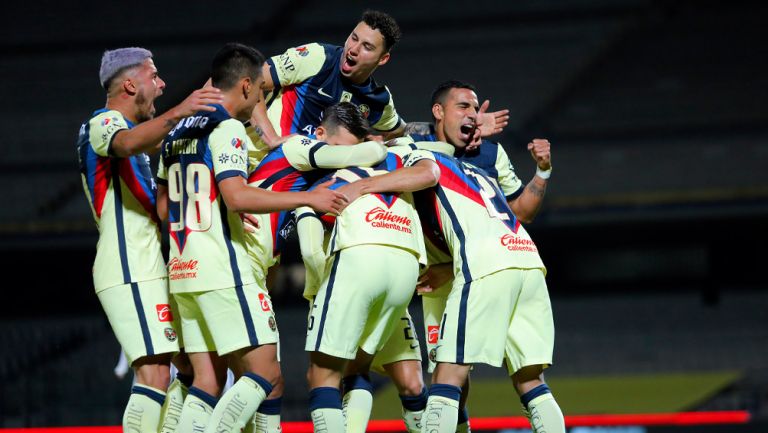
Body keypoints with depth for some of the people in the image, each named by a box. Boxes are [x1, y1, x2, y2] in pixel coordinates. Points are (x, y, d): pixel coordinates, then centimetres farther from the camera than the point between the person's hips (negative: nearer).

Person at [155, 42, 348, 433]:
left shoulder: (178, 133, 17)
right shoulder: (227, 128, -9)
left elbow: (163, 208, 23)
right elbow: (237, 196, -22)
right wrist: (308, 198, -18)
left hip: (183, 270, 9)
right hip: (222, 271, -9)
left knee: (207, 382, 8)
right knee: (265, 372, -6)